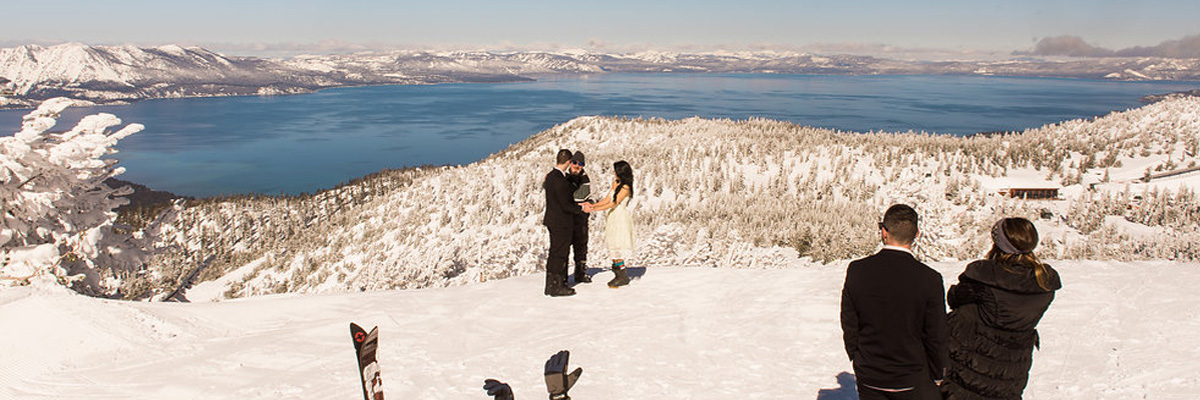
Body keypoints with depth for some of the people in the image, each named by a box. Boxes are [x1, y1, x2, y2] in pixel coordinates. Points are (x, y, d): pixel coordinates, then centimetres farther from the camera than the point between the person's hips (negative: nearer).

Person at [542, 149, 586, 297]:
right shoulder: (560, 180, -23)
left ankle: (551, 285, 26)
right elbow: (566, 205, -22)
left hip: (552, 220, 10)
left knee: (555, 252, 17)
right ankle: (556, 287, 7)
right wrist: (581, 209, -8)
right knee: (560, 253, 0)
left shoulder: (550, 176, 7)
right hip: (561, 222, -10)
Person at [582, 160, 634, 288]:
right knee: (613, 247, 8)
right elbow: (607, 199, 12)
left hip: (621, 218, -8)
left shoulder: (625, 187, -14)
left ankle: (623, 276, 5)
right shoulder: (615, 183, 12)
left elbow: (613, 203, -17)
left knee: (617, 247, -5)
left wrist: (593, 209, -17)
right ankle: (618, 274, 15)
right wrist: (592, 205, 1)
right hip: (613, 216, 8)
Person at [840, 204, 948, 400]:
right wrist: (936, 376, 8)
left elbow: (849, 326, -2)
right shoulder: (929, 279, -17)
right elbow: (936, 337, -9)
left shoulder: (856, 270, -11)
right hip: (912, 382, -2)